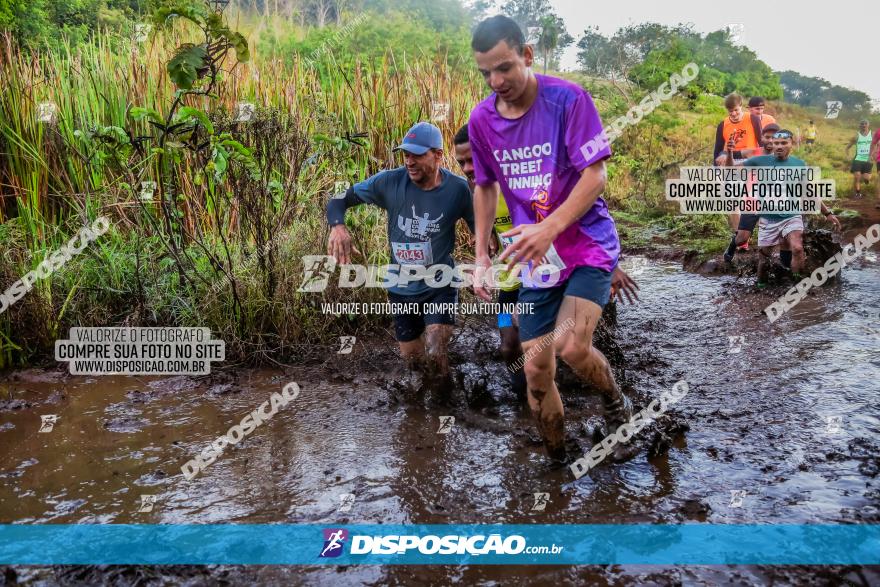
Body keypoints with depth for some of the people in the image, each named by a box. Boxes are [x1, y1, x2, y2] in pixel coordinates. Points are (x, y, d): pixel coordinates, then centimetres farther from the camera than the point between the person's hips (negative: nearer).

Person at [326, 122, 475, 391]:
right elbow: (339, 199, -7)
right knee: (413, 360, 18)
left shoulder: (457, 188, -16)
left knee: (433, 356, -20)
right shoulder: (390, 181, -15)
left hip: (439, 285, -2)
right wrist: (338, 226, -30)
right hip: (402, 288, 3)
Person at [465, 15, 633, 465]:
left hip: (587, 243, -4)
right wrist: (481, 255, 6)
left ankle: (617, 406, 9)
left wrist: (549, 228, -31)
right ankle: (557, 462, 24)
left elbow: (594, 175, -17)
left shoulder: (568, 98, -14)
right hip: (534, 255, 4)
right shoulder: (481, 119, -1)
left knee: (571, 347, -25)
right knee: (536, 371, 3)